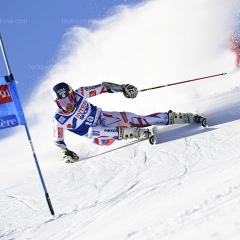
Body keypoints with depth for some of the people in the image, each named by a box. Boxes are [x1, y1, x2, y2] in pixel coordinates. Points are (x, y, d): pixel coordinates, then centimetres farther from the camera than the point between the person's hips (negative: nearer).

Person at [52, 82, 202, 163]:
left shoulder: (79, 94, -16)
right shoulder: (59, 120, -19)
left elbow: (101, 88, -7)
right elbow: (57, 141, -5)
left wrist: (122, 88, -15)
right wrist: (66, 153, -20)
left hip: (103, 117, 2)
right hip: (95, 132, -1)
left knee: (137, 120, -17)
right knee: (92, 131, -39)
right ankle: (137, 133, -36)